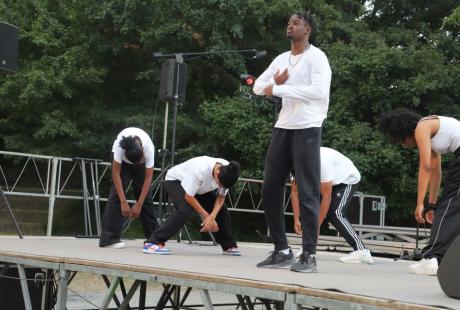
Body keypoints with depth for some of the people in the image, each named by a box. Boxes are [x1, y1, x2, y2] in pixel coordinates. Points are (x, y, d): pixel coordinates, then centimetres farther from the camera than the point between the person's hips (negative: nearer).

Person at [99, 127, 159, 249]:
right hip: (121, 160, -1)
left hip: (140, 157, 2)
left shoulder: (149, 148, -38)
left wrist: (139, 204, -32)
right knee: (117, 192, -18)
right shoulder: (120, 146, -42)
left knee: (145, 195, -4)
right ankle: (109, 238, -19)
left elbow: (148, 177, -29)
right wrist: (124, 202, -36)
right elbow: (116, 174, -34)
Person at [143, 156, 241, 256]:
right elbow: (188, 197, -31)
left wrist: (212, 217, -28)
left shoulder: (227, 172, -26)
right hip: (175, 181, -6)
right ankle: (153, 243, -31)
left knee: (221, 210, -3)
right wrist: (207, 216, -26)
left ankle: (229, 246, 16)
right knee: (185, 209, -32)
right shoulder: (200, 169, -43)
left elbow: (221, 197, -13)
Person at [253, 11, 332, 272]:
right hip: (283, 128, 7)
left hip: (307, 129, -7)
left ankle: (309, 255, -3)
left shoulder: (316, 57, -6)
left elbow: (318, 90, -20)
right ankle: (282, 250, 13)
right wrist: (275, 82, -7)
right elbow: (258, 86, 16)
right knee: (271, 189, 5)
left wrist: (277, 89, -18)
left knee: (308, 193, -6)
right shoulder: (281, 59, 16)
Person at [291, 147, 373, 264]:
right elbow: (295, 192, -14)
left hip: (348, 179, -7)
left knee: (335, 213, -23)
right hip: (332, 181, 7)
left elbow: (326, 197, -33)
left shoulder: (322, 162, -39)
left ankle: (361, 251, -26)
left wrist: (316, 226, -29)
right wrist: (296, 220, -18)